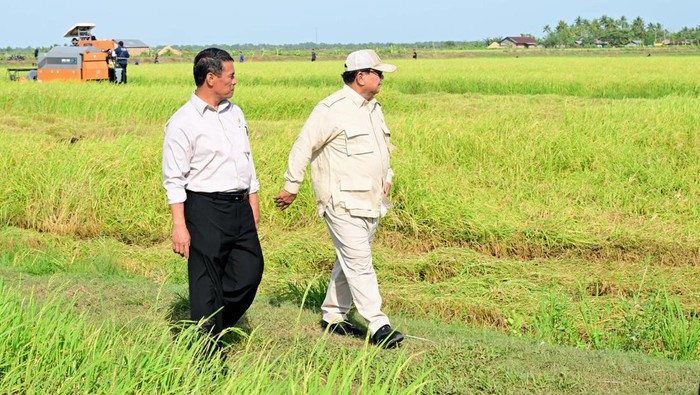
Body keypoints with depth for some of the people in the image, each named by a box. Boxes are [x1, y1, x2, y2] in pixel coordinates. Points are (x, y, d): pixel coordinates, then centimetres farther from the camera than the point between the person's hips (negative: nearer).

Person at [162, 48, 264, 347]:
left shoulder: (235, 113, 13)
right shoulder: (183, 122, -9)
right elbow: (174, 179, -11)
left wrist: (253, 203, 19)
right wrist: (179, 226, -15)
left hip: (240, 207, 7)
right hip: (206, 209, -7)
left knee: (250, 272, 4)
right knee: (207, 284, 0)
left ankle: (217, 326, 27)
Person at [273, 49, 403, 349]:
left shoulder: (373, 108, 15)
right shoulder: (332, 109, -13)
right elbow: (303, 146, -10)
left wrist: (387, 177, 20)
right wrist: (291, 186, -7)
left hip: (371, 201, 9)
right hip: (343, 202, -9)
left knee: (349, 261, 14)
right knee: (359, 263, -10)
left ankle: (333, 316, 26)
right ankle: (379, 327, -11)